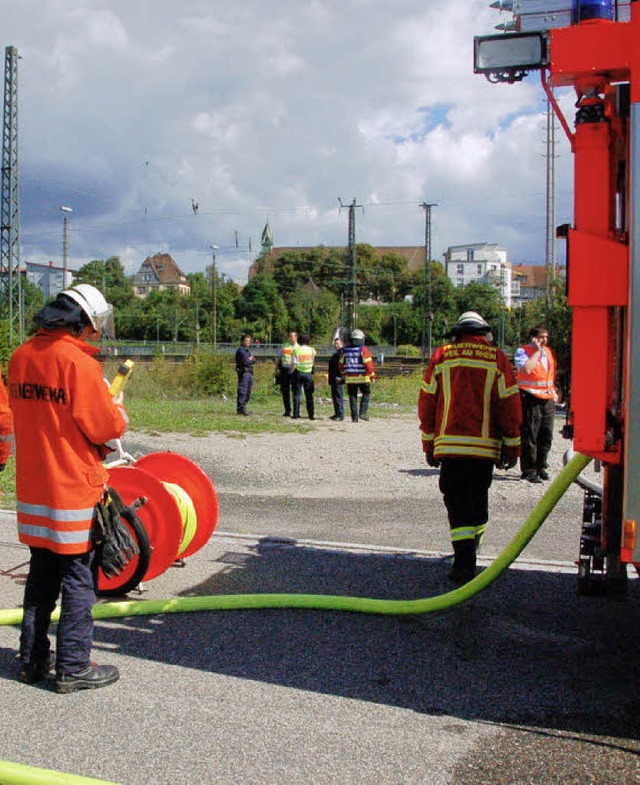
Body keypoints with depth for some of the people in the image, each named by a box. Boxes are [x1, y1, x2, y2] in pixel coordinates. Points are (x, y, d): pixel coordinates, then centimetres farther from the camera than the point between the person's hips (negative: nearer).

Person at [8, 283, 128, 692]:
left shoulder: (21, 357, 5)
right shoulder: (79, 362, -18)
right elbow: (106, 428, -16)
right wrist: (117, 406, 5)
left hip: (32, 487, 7)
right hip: (74, 488, -7)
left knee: (42, 575, 19)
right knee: (79, 579, 4)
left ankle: (33, 660, 28)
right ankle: (74, 667, 12)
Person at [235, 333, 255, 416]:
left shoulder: (248, 350, 21)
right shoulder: (241, 350, -9)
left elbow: (254, 361, 13)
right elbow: (246, 362, -17)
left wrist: (250, 359, -7)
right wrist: (251, 360, 2)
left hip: (249, 373, 9)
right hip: (243, 372, -9)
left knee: (248, 392, 10)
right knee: (242, 391, -11)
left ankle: (242, 408, 16)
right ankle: (241, 409, -11)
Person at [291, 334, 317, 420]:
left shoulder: (296, 350, -7)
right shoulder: (312, 350, 0)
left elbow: (294, 365, -10)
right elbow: (313, 363, 8)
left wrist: (292, 373, 3)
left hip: (298, 373, -2)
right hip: (308, 374, 2)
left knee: (297, 394, 4)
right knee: (309, 395, 8)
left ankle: (296, 415, 2)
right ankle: (311, 415, 8)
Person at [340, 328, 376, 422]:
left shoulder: (345, 350, 5)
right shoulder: (363, 349, -10)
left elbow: (341, 364, 13)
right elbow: (368, 363, -13)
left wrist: (343, 374, 29)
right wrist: (372, 375, -5)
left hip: (350, 378, 4)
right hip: (362, 378, -3)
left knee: (353, 397, 9)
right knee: (366, 393, 14)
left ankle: (354, 417, 7)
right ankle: (363, 412, 1)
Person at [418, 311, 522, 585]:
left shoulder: (441, 357, 5)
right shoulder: (497, 359, 3)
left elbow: (427, 402, 6)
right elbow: (509, 405, 1)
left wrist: (429, 445, 13)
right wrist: (512, 446, 8)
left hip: (450, 445, -1)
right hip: (485, 446, 1)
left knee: (457, 501, 0)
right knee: (478, 497, 19)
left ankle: (465, 563, -11)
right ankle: (472, 545, 35)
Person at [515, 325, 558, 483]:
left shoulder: (548, 352, 17)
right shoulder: (522, 351, -5)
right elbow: (526, 369, -24)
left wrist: (553, 392, 20)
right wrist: (537, 351, -15)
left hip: (548, 399, 7)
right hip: (531, 400, -7)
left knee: (546, 436, 8)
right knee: (529, 437, -4)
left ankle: (541, 467, 21)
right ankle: (528, 471, 1)